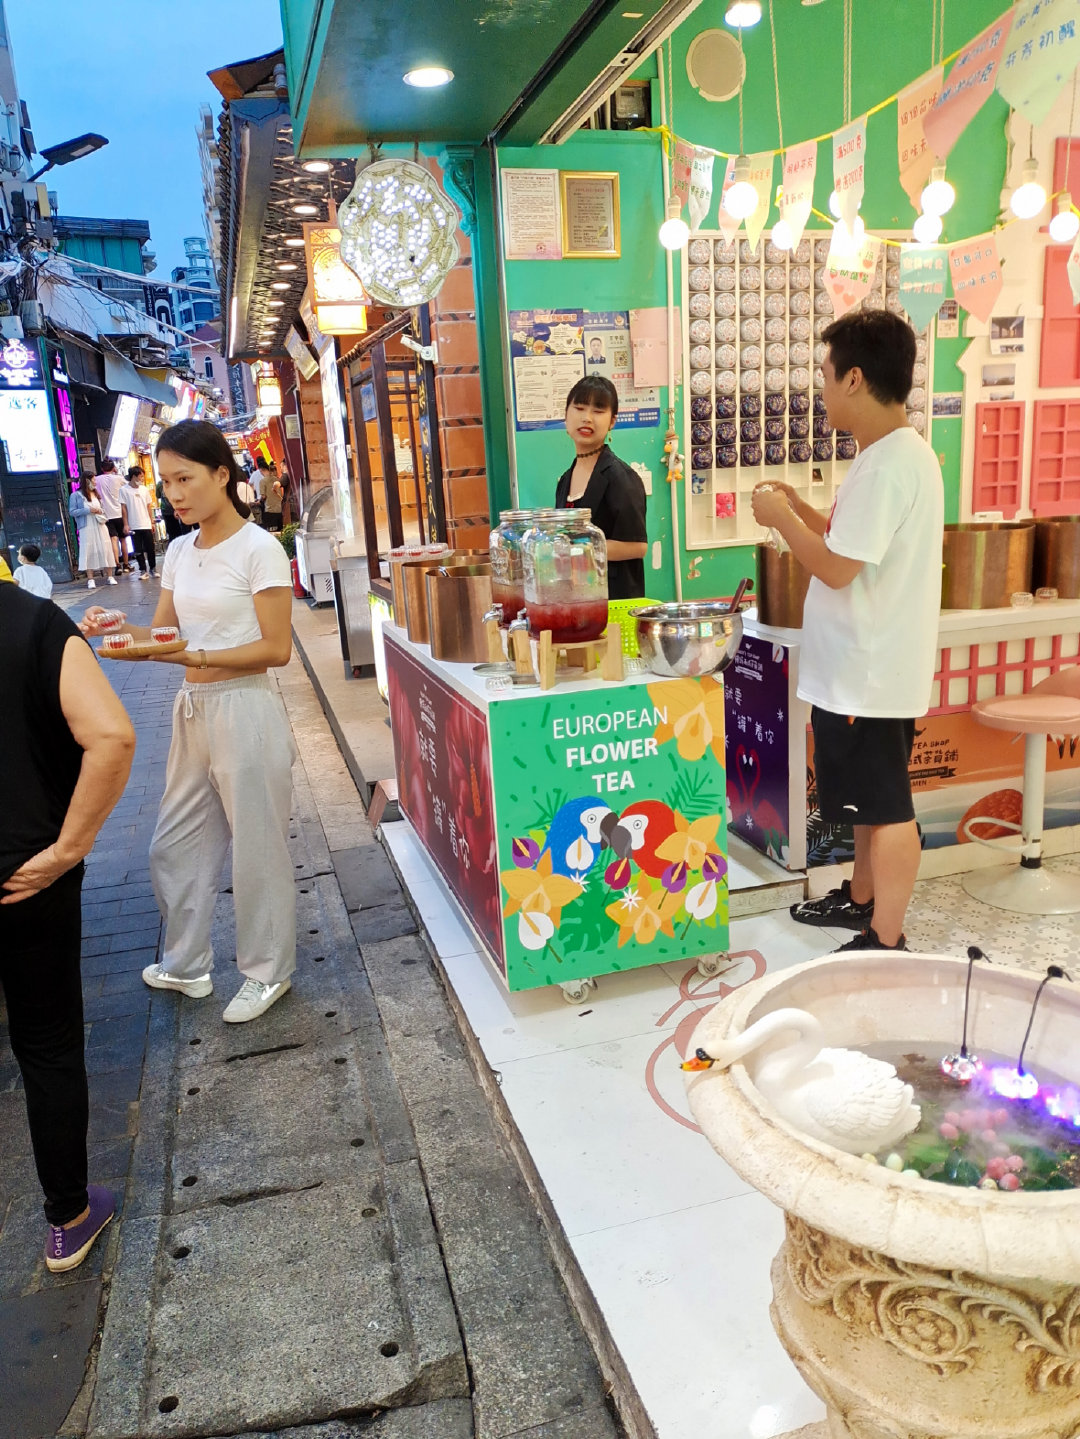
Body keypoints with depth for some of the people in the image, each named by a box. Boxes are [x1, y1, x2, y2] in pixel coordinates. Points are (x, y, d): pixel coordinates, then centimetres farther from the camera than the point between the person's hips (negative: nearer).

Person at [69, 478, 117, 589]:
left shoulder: (96, 494, 15)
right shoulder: (76, 495, 0)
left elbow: (102, 508, 24)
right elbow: (72, 512, -5)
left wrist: (101, 511, 0)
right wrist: (88, 510, -13)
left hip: (100, 527, 5)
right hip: (87, 529, -4)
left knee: (105, 550, 3)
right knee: (88, 552, -6)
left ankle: (109, 576, 9)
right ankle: (90, 579, -4)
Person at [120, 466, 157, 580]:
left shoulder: (143, 489, 8)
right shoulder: (124, 489, -3)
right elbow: (123, 508, -3)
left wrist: (152, 522, 11)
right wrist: (126, 524, -7)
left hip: (146, 524, 3)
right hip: (134, 526, -3)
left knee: (150, 548, 4)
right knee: (138, 550, 1)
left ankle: (153, 568, 17)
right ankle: (143, 570, 7)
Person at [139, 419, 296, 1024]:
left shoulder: (259, 549, -11)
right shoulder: (180, 552, 10)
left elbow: (276, 648, -14)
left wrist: (194, 657, -23)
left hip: (245, 710, -7)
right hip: (193, 710, 8)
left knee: (258, 849, 5)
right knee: (174, 848, 16)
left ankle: (268, 971, 25)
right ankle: (186, 965, 36)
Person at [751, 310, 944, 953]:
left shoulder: (889, 465, -22)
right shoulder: (899, 452, 11)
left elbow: (838, 567, -25)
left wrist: (781, 516, -12)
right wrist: (801, 509, 10)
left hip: (869, 673, -10)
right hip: (868, 665, 10)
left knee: (886, 805, 2)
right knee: (870, 796, 22)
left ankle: (886, 942, 15)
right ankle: (863, 899, 39)